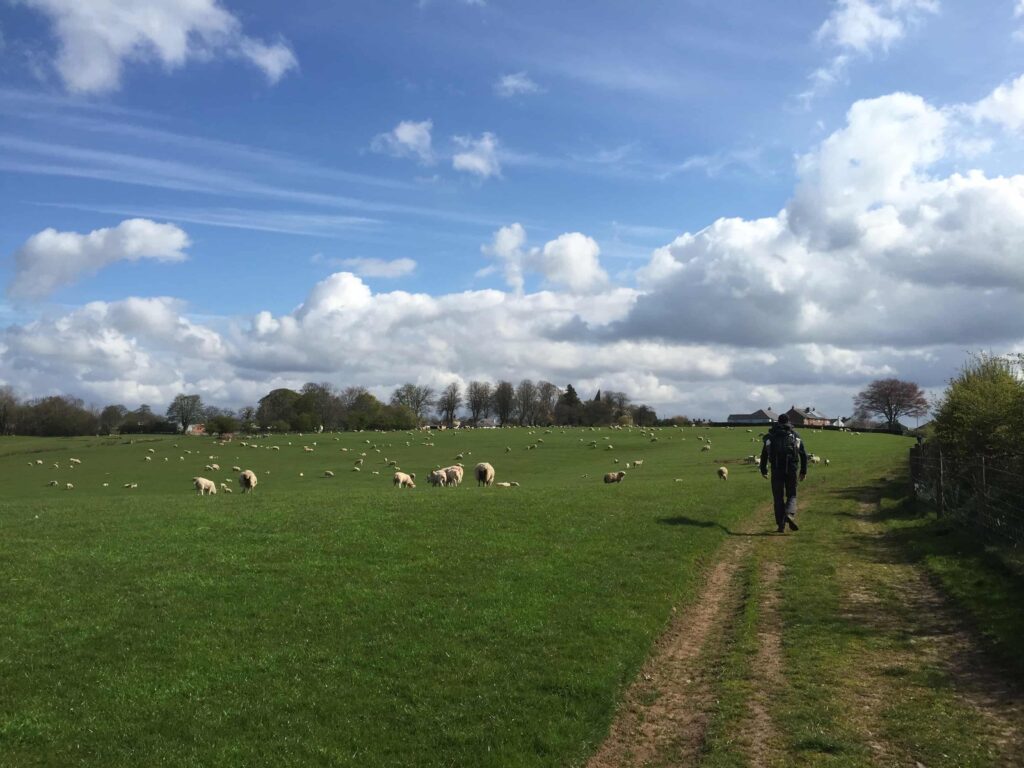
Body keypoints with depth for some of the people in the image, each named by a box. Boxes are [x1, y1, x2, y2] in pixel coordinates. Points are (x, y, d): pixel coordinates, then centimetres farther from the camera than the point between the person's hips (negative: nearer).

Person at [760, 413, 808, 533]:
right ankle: (790, 514, -19)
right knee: (791, 495, 10)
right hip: (791, 469, 0)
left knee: (778, 497, 7)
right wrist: (803, 471, 12)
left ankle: (781, 525, 3)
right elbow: (803, 454, 7)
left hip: (776, 470, 0)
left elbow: (764, 453, 7)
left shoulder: (771, 435, 10)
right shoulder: (795, 435, 10)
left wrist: (763, 470, 14)